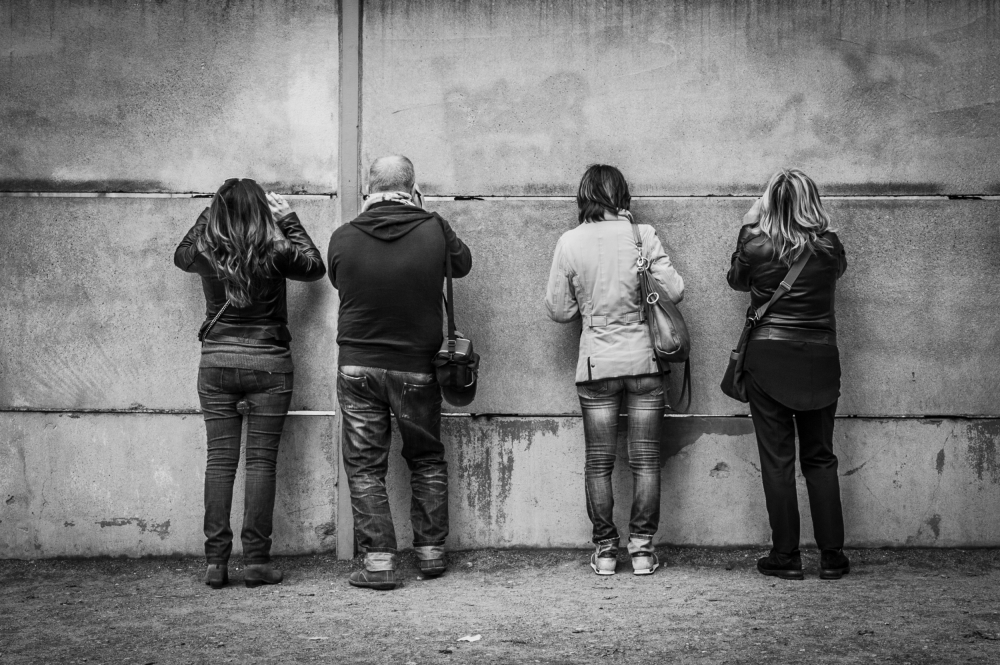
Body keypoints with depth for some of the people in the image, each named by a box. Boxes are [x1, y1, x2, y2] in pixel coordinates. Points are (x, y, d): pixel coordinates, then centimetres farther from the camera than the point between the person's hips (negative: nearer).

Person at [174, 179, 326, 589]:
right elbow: (315, 267, 10)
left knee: (219, 461, 5)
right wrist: (288, 219, 13)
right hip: (268, 363, -2)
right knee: (261, 461, 1)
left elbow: (180, 255, 22)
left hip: (216, 362, 2)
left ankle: (216, 562, 5)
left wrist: (207, 215, 21)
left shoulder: (205, 252, -3)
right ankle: (256, 561, 2)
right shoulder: (275, 252, -11)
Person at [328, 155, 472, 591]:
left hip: (358, 365, 0)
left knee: (364, 466, 7)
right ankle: (431, 552, 23)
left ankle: (378, 561, 4)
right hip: (417, 366, 1)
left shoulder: (344, 237, -9)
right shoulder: (433, 229, -12)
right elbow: (463, 263, 7)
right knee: (427, 460, 17)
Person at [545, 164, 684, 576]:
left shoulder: (570, 243, -4)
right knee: (645, 460, 7)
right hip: (643, 360, 0)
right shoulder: (642, 235, -6)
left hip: (596, 364, 0)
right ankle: (642, 549, 10)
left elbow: (558, 310, 0)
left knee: (598, 463, 9)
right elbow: (674, 291, -7)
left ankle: (605, 550, 13)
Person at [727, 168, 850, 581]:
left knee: (777, 460, 4)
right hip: (820, 361, 2)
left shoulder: (756, 246, -9)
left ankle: (785, 557, 7)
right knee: (820, 458, 11)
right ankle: (832, 556, 12)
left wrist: (748, 225, 15)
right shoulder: (829, 248, -5)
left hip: (767, 360, -2)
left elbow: (737, 280, 11)